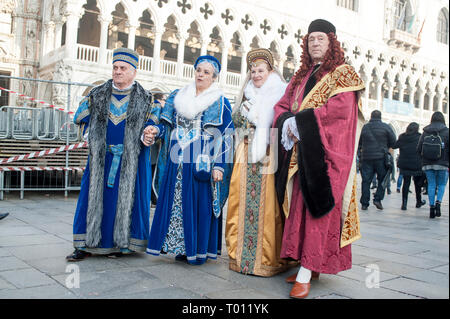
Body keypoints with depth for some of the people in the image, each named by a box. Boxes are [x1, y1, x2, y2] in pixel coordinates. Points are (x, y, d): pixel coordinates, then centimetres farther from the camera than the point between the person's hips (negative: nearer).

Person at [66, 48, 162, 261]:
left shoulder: (145, 99, 5)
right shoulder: (97, 95, 10)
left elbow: (153, 123, 6)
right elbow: (81, 118, 18)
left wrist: (148, 133, -16)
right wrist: (91, 135, 3)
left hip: (131, 159, -2)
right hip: (101, 157, 2)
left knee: (127, 198, -1)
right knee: (94, 196, 2)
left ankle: (119, 243, 10)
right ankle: (87, 245, 9)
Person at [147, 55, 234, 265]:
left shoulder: (220, 103, 2)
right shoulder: (178, 97, 16)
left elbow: (224, 138, -5)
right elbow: (167, 127, 20)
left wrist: (218, 166, -13)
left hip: (202, 161, -4)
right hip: (178, 161, 5)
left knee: (199, 202, -3)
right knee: (175, 201, 5)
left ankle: (198, 249, 9)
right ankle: (181, 247, 16)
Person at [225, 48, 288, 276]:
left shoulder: (280, 94, 5)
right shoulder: (247, 95, 21)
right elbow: (236, 122, 18)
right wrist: (244, 109, 0)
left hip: (270, 154, -5)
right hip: (246, 154, 5)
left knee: (267, 204, -8)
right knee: (242, 201, 1)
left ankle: (268, 257, -1)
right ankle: (239, 252, 10)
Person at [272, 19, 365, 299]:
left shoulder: (343, 73, 2)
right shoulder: (301, 76, 21)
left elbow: (341, 108, -14)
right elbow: (282, 105, 15)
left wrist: (300, 120, -15)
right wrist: (287, 121, -8)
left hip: (326, 150, -6)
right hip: (300, 152, 6)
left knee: (317, 208, -10)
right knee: (300, 207, 4)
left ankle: (306, 274, -10)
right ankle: (310, 265, 12)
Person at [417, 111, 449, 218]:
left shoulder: (425, 132, 5)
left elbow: (419, 149, 3)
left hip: (427, 164, 2)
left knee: (431, 185, 8)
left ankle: (431, 207, 4)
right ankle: (438, 202, -11)